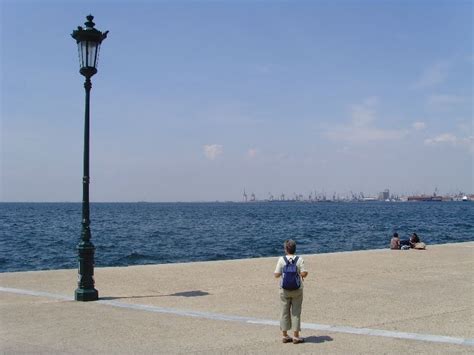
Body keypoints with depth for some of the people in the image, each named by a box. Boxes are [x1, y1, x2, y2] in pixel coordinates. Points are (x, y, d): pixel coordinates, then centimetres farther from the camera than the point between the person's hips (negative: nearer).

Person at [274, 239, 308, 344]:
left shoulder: (281, 260, -7)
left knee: (285, 313, 11)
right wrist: (304, 274, 10)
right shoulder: (299, 259, -8)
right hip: (297, 290, -1)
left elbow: (276, 275, -7)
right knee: (296, 313, 7)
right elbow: (304, 273, -13)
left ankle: (285, 336, 17)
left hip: (284, 290, 1)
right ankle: (296, 336, 8)